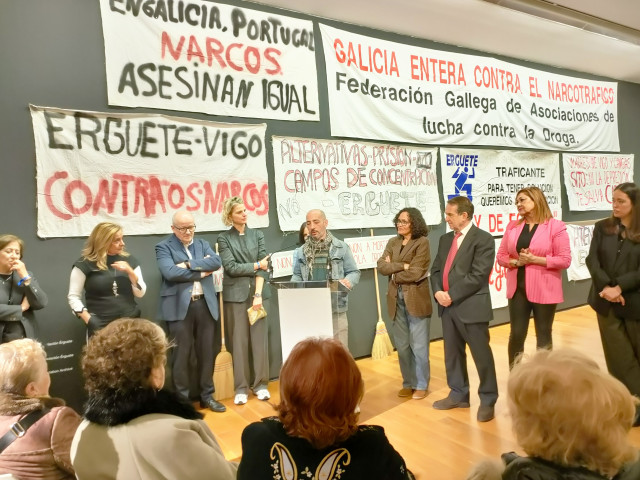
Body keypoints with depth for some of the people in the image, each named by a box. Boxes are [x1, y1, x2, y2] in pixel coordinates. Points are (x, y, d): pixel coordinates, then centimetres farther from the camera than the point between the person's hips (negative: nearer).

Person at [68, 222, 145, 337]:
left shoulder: (129, 260, 8)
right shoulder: (85, 264, -3)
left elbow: (140, 293, 5)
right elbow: (73, 296, -2)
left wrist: (130, 271, -9)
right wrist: (89, 320, -13)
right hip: (101, 325, -3)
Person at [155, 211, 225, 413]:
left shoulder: (203, 244, 15)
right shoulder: (164, 247, 1)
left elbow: (216, 262, -4)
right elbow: (170, 272, -16)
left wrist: (189, 264, -12)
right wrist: (201, 272, -9)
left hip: (205, 305, 4)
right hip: (179, 307, -4)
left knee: (207, 352, 11)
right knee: (181, 355, 4)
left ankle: (206, 395, 24)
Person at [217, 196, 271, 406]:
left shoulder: (257, 235, 9)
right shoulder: (224, 238, 4)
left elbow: (264, 267, 0)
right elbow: (231, 267, -7)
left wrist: (258, 294, -9)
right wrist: (256, 265, -4)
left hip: (259, 293, 2)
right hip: (236, 295, -1)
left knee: (260, 339, 4)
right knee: (239, 341, 3)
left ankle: (261, 384, 17)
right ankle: (241, 388, 14)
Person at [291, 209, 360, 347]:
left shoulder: (341, 247, 3)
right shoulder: (301, 252, 12)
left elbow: (354, 272, 4)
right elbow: (297, 275, 17)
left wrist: (348, 281, -17)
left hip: (335, 308, -2)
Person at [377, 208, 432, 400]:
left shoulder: (422, 242, -7)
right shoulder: (393, 243, 11)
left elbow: (415, 273, -15)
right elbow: (381, 266, -2)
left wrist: (394, 274, -3)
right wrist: (402, 266, -13)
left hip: (416, 299, -5)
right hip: (397, 299, 6)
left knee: (418, 346, 4)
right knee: (402, 345, 12)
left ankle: (421, 385, 19)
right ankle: (408, 383, 26)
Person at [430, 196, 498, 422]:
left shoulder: (483, 239, -9)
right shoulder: (445, 239, 14)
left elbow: (478, 276, -17)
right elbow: (436, 270, 13)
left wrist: (452, 295, -16)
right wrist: (438, 292, -6)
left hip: (471, 306, -7)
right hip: (448, 306, 7)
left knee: (482, 355, 4)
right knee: (452, 354, 16)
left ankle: (488, 400, 21)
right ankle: (458, 395, 32)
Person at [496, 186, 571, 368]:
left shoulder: (555, 226, -6)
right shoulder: (513, 226, 8)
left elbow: (565, 260, -10)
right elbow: (501, 255, 8)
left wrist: (534, 259, -17)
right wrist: (516, 261, -11)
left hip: (544, 290, -3)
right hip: (518, 288, 4)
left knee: (543, 336, 10)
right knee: (516, 335, 6)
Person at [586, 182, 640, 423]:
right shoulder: (602, 227, 3)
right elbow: (592, 260, -4)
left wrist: (619, 287, -19)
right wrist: (606, 287, -16)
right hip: (607, 302, 2)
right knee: (618, 355, 9)